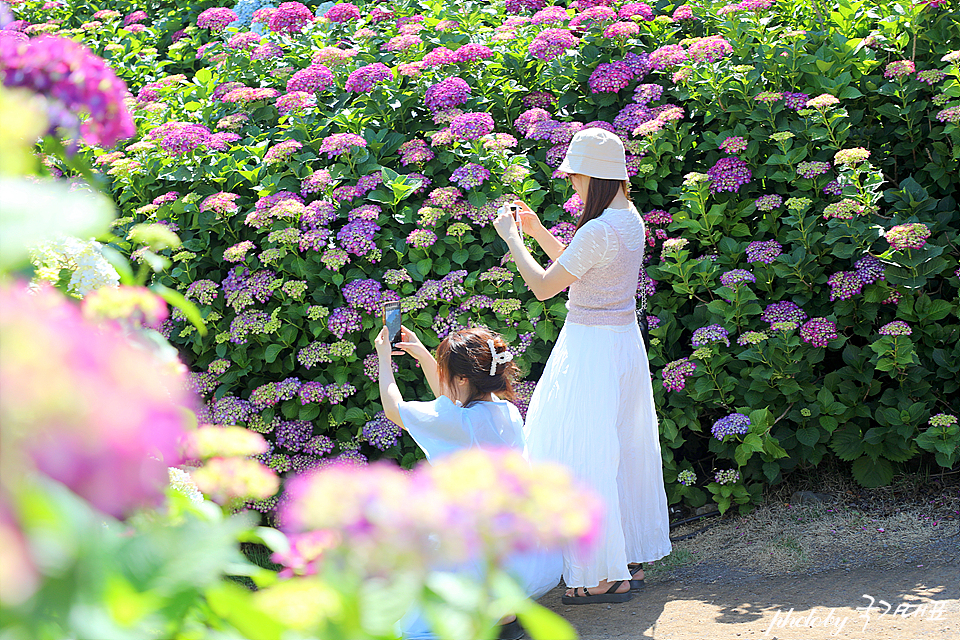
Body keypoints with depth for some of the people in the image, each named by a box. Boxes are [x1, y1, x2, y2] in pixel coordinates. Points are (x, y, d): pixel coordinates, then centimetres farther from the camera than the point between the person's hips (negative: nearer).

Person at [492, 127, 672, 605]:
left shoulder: (599, 230, -23)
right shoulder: (630, 219, 7)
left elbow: (544, 286, -16)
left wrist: (512, 238, -4)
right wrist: (538, 232, 17)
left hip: (590, 349, -10)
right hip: (623, 341, 10)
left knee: (582, 458, -1)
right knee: (621, 451, 17)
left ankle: (606, 576, 5)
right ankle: (632, 561, 26)